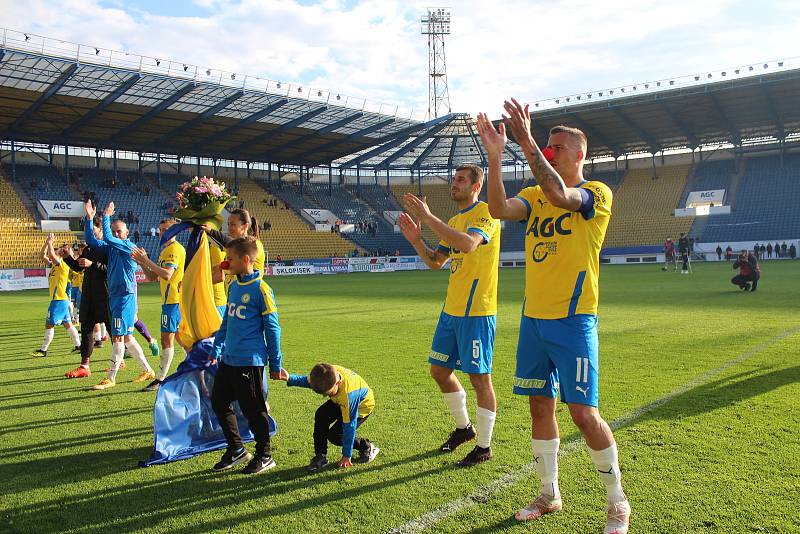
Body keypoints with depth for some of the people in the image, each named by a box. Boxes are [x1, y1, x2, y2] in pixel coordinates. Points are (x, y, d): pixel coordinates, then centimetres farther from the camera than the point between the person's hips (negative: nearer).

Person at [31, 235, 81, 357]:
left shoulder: (63, 265, -14)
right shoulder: (54, 264, 13)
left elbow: (52, 254, -29)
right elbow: (43, 256, 18)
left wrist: (50, 242, -14)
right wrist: (47, 242, 9)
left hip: (59, 300, -9)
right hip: (61, 300, 9)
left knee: (49, 324, -4)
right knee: (67, 324, 12)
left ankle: (43, 350, 2)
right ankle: (78, 346, 15)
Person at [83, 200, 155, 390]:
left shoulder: (129, 246, -8)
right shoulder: (110, 247, 14)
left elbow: (107, 238, -20)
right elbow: (91, 240, 10)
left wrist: (106, 216, -12)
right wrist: (89, 219, 0)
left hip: (125, 296, -9)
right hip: (114, 296, 9)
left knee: (118, 336, -6)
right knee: (126, 337, 12)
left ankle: (111, 378, 0)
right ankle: (147, 370, 21)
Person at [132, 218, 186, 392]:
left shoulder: (175, 249, -11)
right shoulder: (166, 250, 21)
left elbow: (167, 275, -24)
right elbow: (153, 277, 20)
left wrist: (147, 260, -20)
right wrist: (142, 263, 5)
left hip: (173, 300, -10)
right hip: (170, 299, 10)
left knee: (167, 339, -6)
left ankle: (160, 379, -1)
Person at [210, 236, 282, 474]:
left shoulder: (261, 289, -14)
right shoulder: (233, 285, 9)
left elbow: (272, 328, -10)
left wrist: (275, 364, -7)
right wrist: (217, 348, 19)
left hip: (250, 361, -8)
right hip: (228, 359, 8)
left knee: (253, 409, 2)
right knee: (219, 402, 14)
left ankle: (265, 456, 21)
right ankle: (236, 449, 31)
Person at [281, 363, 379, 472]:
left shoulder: (348, 393, -44)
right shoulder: (328, 373, -29)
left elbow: (350, 426, -33)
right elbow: (308, 381, -1)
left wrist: (346, 455, -23)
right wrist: (290, 379, -18)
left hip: (361, 406, -7)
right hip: (341, 401, 7)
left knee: (334, 436, -13)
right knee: (320, 416, -16)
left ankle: (367, 448, 10)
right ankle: (321, 456, -3)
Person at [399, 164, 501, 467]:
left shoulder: (486, 212, -10)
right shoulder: (454, 221, 17)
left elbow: (468, 243, -30)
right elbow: (435, 262, 19)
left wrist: (427, 217, -28)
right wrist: (416, 240, 2)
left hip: (476, 312, -9)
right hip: (451, 309, 9)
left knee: (479, 378, 0)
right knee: (439, 370, 14)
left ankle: (484, 446, 14)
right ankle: (463, 427, 34)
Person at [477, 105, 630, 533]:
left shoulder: (597, 193, -5)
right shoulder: (536, 194, 12)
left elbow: (561, 196, -27)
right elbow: (499, 209, -7)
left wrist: (526, 142, -29)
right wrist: (495, 155, -15)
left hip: (573, 321, -6)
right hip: (533, 318, 6)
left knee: (583, 412, -4)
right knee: (540, 405, 11)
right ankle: (549, 495, 27)